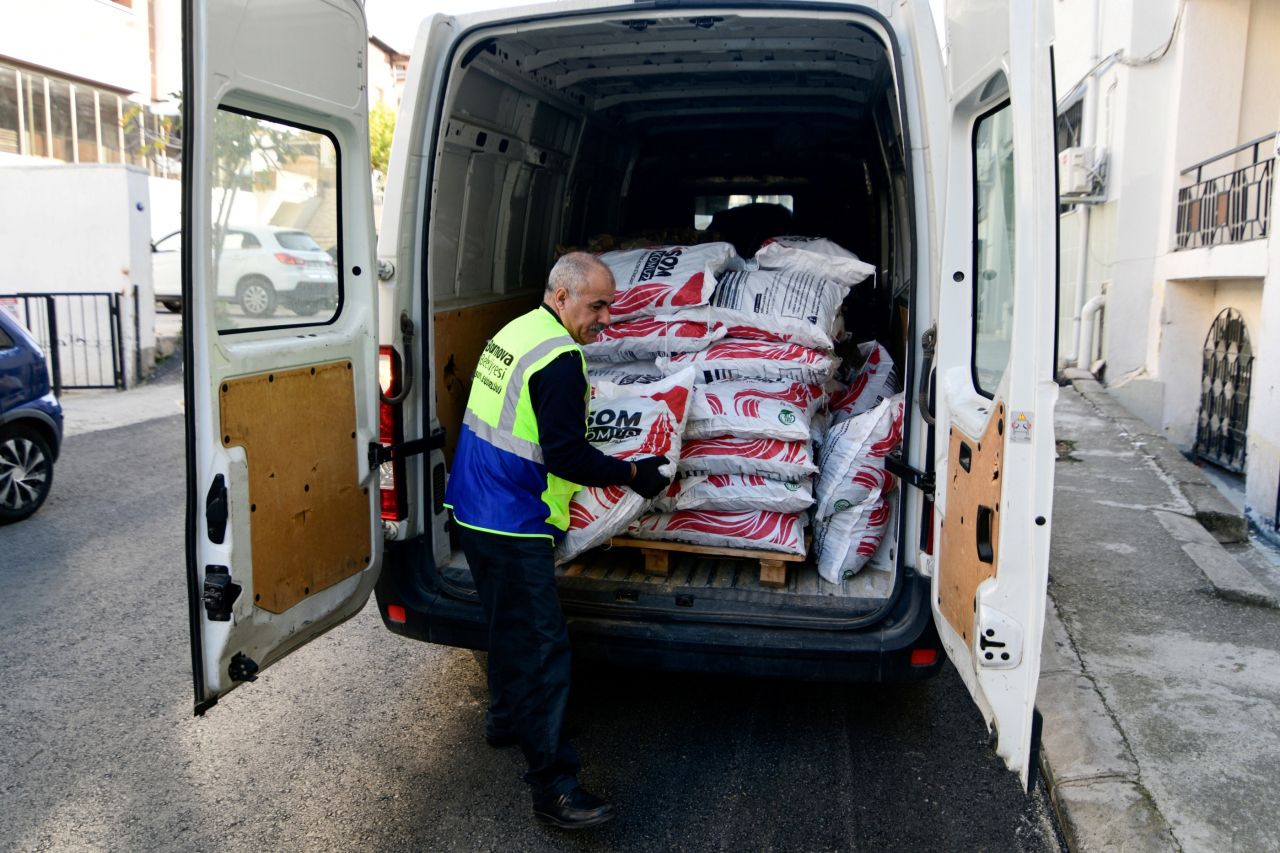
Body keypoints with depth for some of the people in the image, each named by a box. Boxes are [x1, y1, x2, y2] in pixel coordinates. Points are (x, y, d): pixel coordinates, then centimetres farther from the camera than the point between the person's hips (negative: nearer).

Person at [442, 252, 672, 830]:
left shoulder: (514, 332, 11)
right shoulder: (559, 358, -19)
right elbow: (565, 455, -23)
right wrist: (631, 473, -11)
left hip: (475, 510, 10)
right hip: (514, 527, -10)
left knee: (510, 625, 26)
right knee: (542, 647, -5)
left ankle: (504, 720, 45)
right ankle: (553, 787, 1)